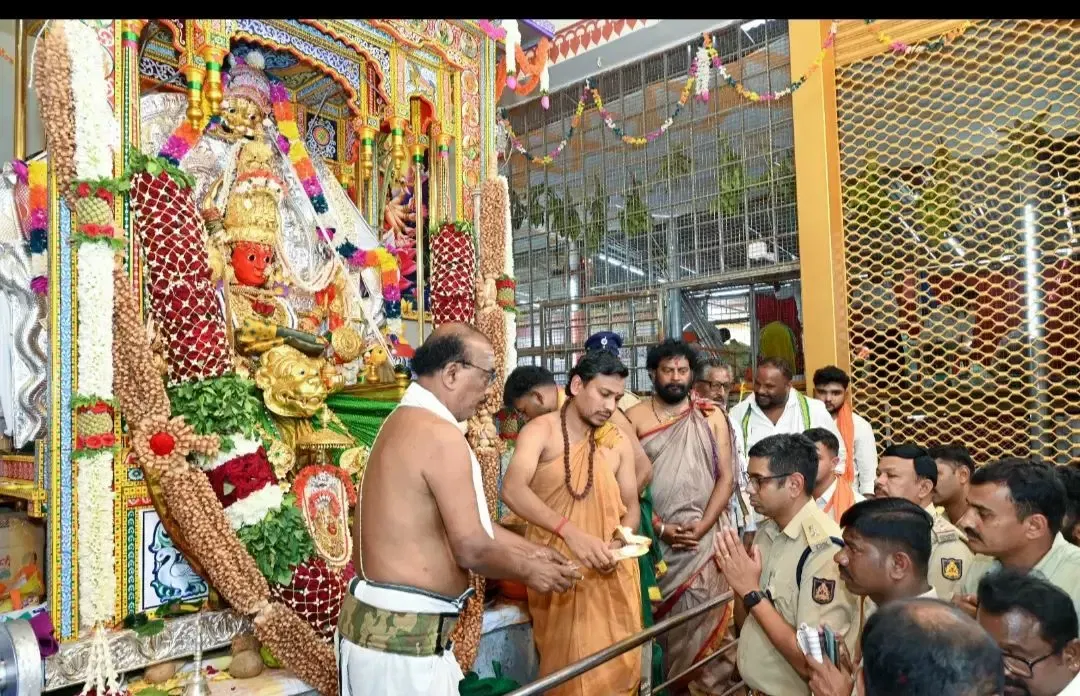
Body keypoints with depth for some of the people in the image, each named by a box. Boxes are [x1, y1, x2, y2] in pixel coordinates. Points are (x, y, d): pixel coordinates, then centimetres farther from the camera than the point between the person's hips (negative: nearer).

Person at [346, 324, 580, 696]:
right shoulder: (439, 434, -22)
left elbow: (465, 523, 16)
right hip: (402, 636, -9)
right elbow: (472, 548, -20)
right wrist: (528, 570, -2)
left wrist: (530, 549, 18)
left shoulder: (404, 422, 9)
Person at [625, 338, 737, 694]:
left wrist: (702, 527, -9)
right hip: (652, 540, 0)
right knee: (655, 623, 5)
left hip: (703, 540, 0)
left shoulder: (711, 417, 4)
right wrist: (661, 528, -9)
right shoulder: (634, 418, 1)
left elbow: (726, 477, 2)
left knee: (703, 623, 1)